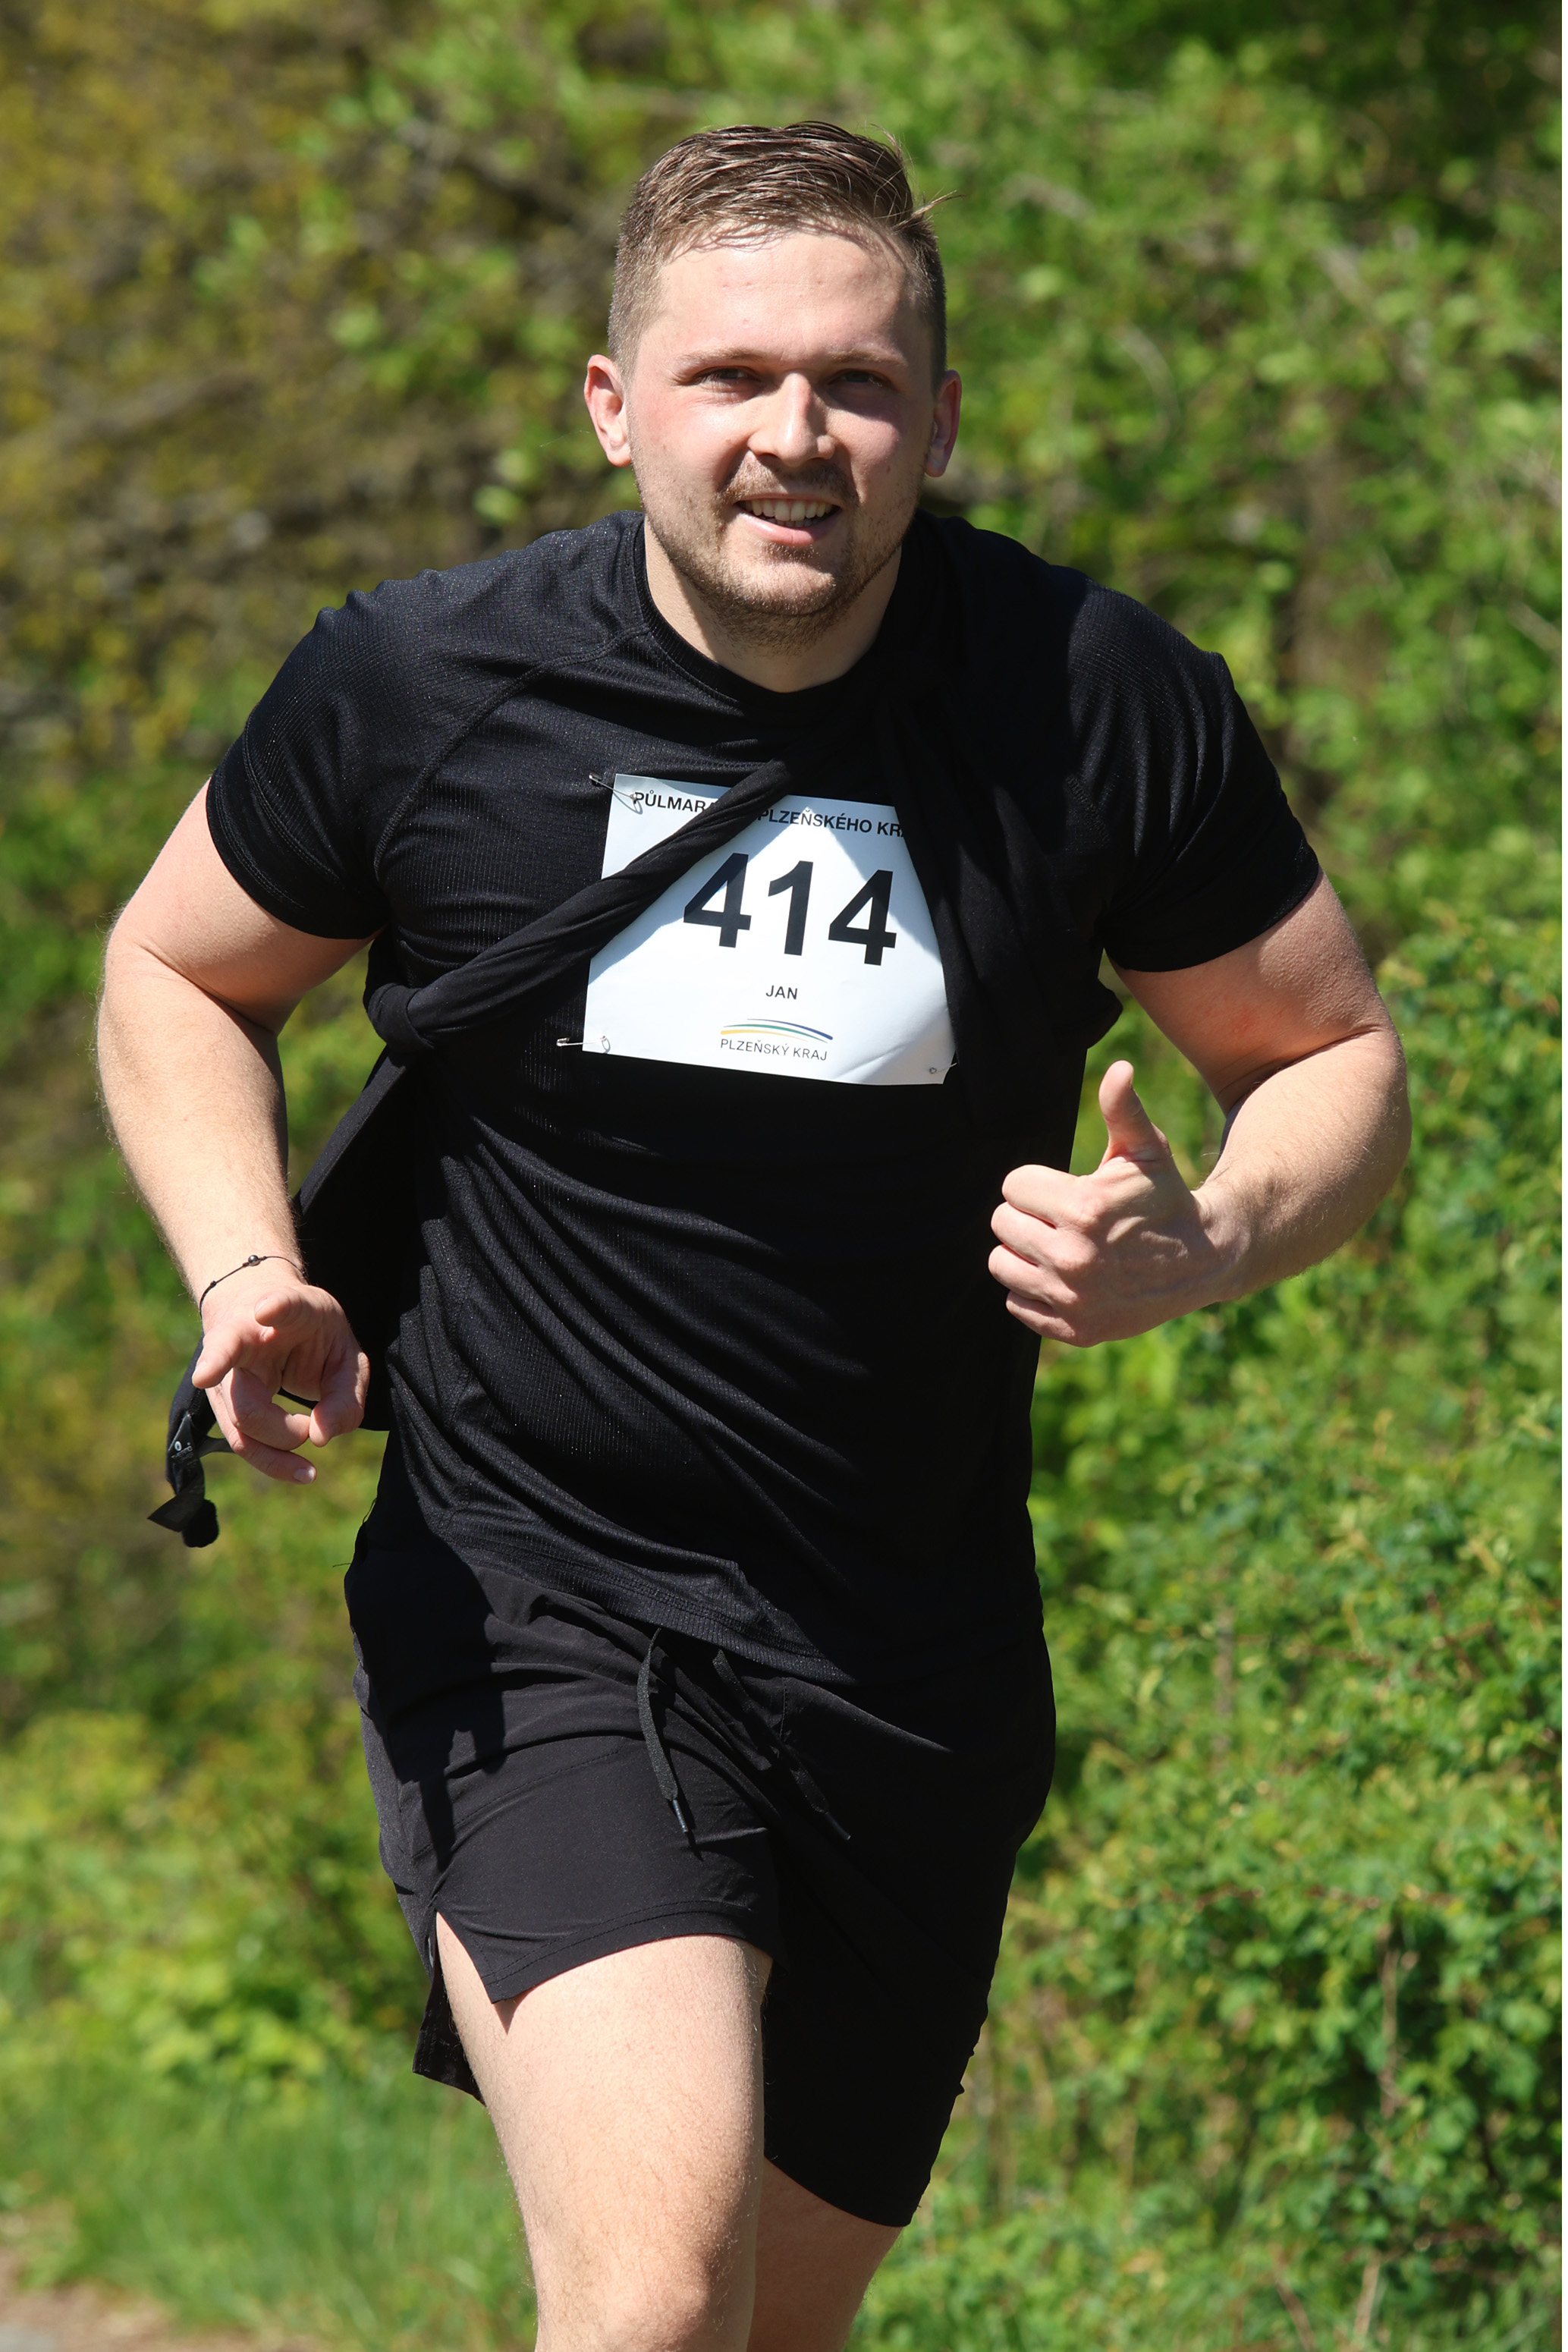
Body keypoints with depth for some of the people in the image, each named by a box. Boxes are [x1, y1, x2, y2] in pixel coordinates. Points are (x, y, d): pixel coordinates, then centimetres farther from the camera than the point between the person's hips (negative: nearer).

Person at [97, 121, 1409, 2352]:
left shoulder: (1102, 704, -6)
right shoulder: (416, 684, -7)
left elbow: (1335, 1057, 7)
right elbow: (177, 973, 12)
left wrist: (1197, 1250, -15)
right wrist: (249, 1275, -7)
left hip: (923, 1666, 3)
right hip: (532, 1609, -3)